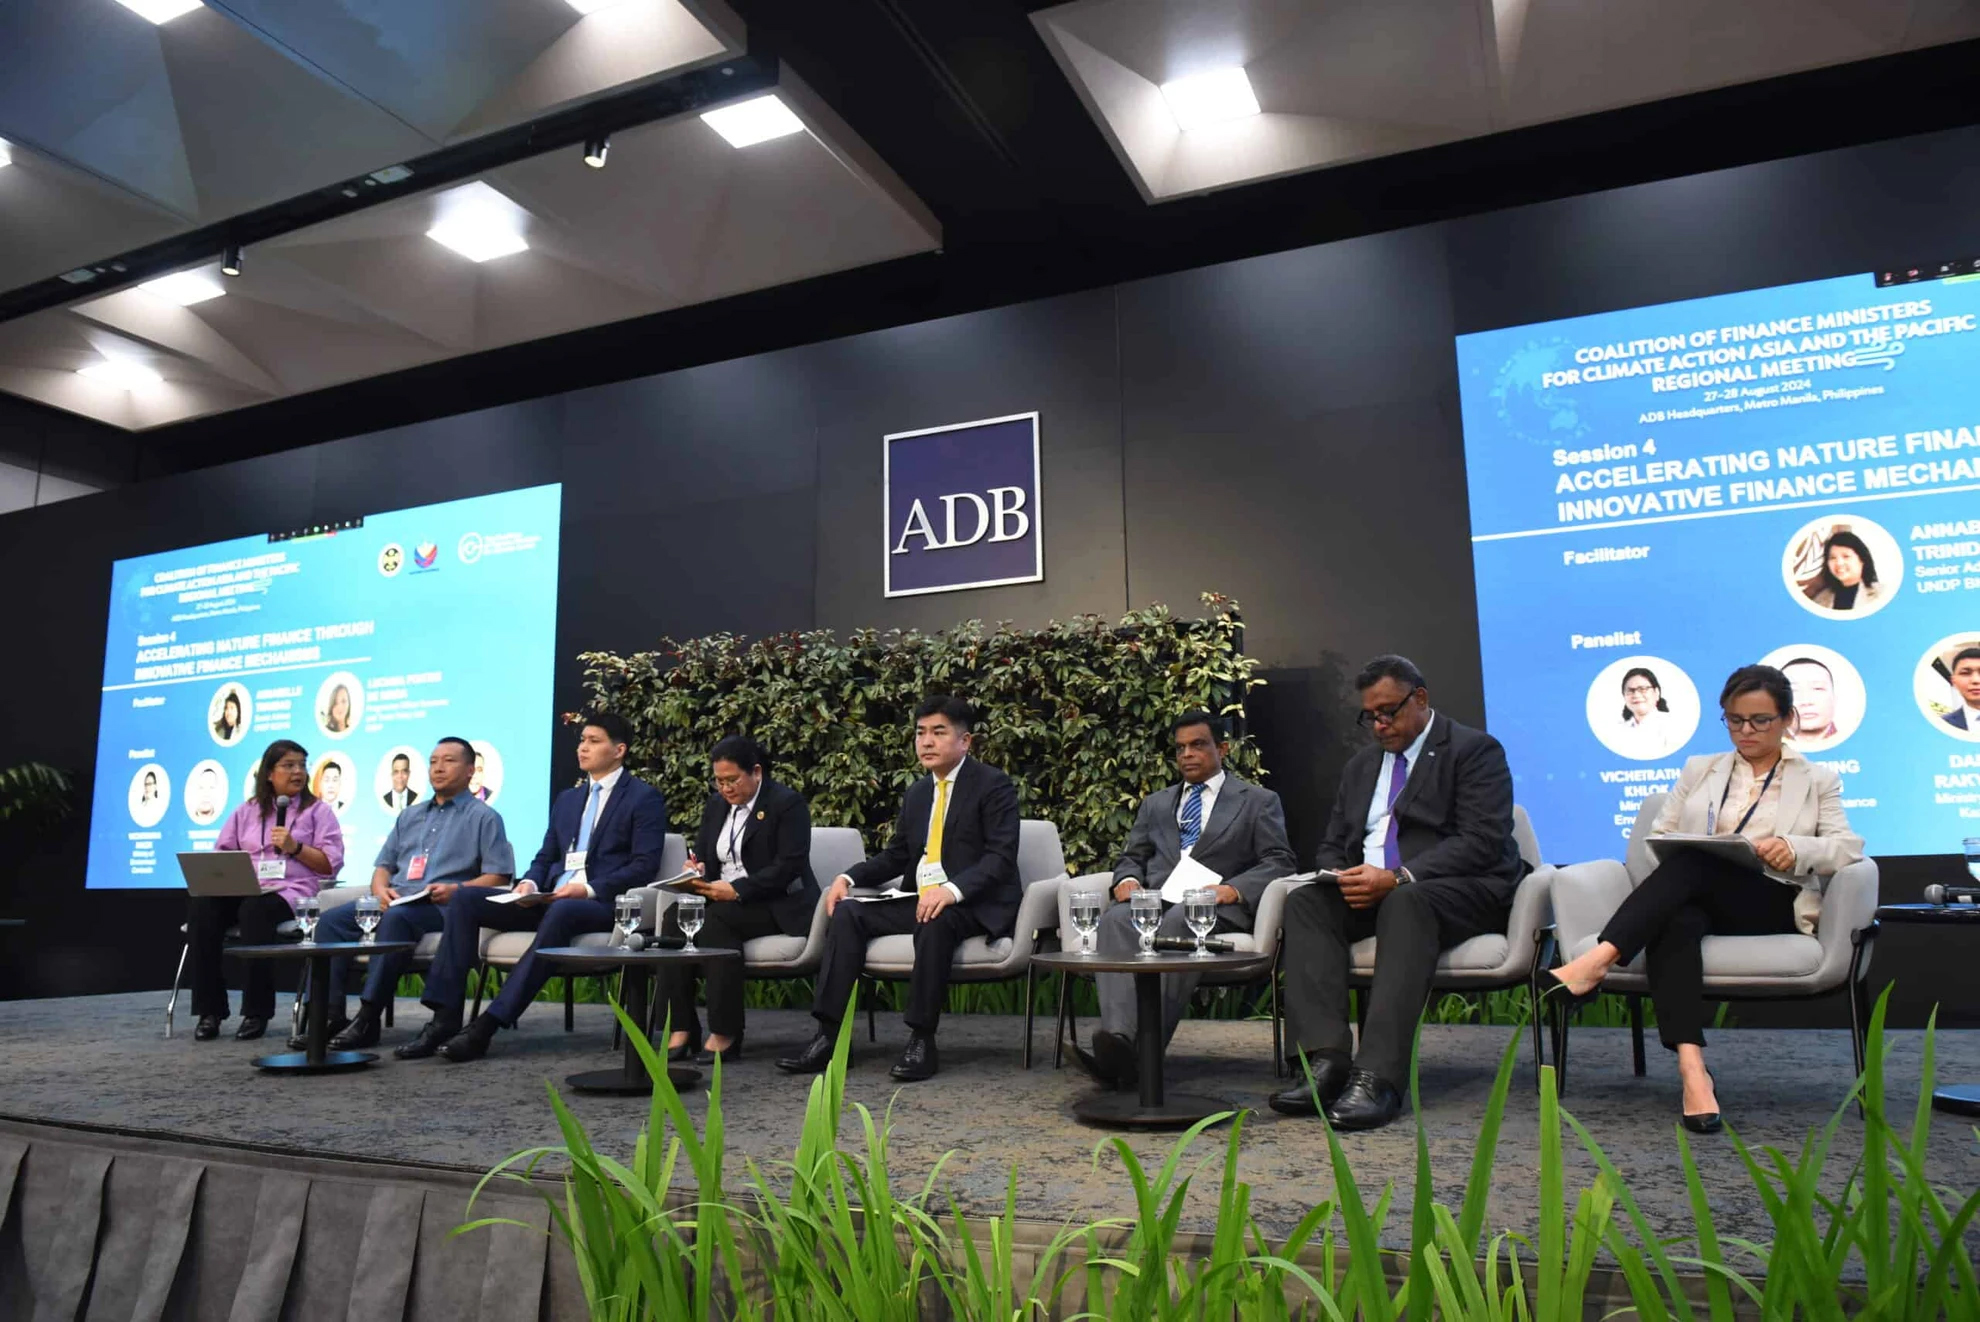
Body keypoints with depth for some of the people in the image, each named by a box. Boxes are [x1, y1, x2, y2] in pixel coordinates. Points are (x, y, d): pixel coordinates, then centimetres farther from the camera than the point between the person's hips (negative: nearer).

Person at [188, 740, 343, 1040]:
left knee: (255, 909, -37)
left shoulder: (318, 810, 11)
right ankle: (209, 1011, -21)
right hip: (242, 890, 4)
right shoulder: (246, 812, 22)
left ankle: (256, 1013, -27)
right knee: (202, 906, -28)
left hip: (290, 891, -4)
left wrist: (295, 848, -9)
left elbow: (332, 863, 3)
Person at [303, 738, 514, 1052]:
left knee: (396, 918, -36)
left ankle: (368, 1019, -35)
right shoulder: (410, 816, 28)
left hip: (443, 907, -6)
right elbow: (383, 865, 25)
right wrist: (381, 890, 2)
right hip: (395, 901, 6)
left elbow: (498, 877, -1)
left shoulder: (484, 817, 9)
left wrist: (456, 889, -17)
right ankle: (327, 1015, -25)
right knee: (332, 919, -18)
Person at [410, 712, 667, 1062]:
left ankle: (487, 1025, -38)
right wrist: (529, 883, -1)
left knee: (560, 912, -40)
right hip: (550, 898, 7)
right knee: (464, 899, -11)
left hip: (602, 903, -7)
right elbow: (545, 858, 22)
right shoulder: (567, 799, 24)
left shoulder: (644, 798, 2)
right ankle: (445, 1017, -17)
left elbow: (644, 866, -8)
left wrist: (589, 889, -19)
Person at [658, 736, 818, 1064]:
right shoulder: (715, 805, 14)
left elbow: (789, 866, -17)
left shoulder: (788, 803, -7)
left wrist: (736, 889, -25)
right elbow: (701, 854, 18)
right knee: (674, 916, -24)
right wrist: (695, 870, -8)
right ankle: (681, 1029, -24)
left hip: (777, 905, -6)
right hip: (721, 899, 6)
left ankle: (725, 1034, -27)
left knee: (716, 919, -33)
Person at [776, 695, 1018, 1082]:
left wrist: (953, 889, -31)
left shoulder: (994, 785, -4)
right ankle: (828, 1036, -16)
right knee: (847, 912, -13)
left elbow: (1001, 857, -15)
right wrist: (849, 877, 2)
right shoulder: (915, 794, 18)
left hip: (975, 905, -7)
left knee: (935, 922, -37)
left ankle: (922, 1042, -26)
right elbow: (895, 856, 21)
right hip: (918, 898, 7)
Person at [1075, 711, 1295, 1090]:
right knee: (1115, 921, -32)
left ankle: (1138, 1048, -48)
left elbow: (1279, 863, 6)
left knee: (1178, 923, -38)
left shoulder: (1259, 801, 17)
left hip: (1216, 905, -3)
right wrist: (1127, 880, -1)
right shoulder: (1155, 804, 30)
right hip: (1154, 900, 4)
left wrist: (1232, 889, -13)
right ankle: (1118, 1038, -47)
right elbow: (1131, 857, 25)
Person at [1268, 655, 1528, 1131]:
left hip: (1463, 891, -6)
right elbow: (1332, 846, 19)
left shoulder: (1475, 750, 0)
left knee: (1406, 903, -38)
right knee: (1305, 901, -22)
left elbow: (1482, 841, -14)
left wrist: (1398, 878, -24)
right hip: (1368, 890, 6)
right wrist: (1345, 878, -7)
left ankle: (1377, 1076, -45)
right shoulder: (1360, 766, 21)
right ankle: (1327, 1060, -33)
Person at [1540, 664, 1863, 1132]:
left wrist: (1795, 848, -18)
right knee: (1676, 923, -38)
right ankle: (1691, 1066, -50)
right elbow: (1658, 836, 18)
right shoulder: (1699, 769, 25)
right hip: (1695, 897, 2)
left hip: (1772, 905, -2)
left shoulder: (1818, 780, 20)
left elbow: (1848, 848, 4)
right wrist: (1669, 870, -7)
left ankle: (1597, 961, -50)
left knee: (1691, 863, -36)